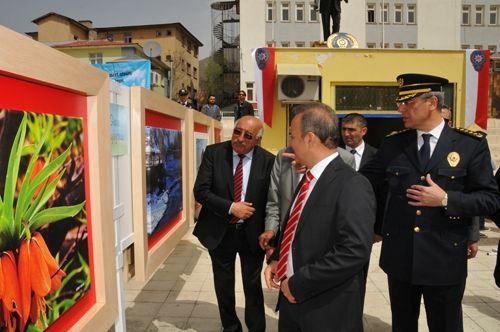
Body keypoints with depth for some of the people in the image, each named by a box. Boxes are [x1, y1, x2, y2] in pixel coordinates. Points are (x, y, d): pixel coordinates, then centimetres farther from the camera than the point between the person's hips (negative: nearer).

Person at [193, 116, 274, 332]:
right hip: (219, 232, 2)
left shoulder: (268, 160, -10)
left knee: (253, 286, 14)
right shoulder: (213, 153, -8)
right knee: (224, 285, 19)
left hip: (252, 233, -1)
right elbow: (200, 191, -13)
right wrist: (231, 207, -21)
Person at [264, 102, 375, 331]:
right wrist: (276, 259, 3)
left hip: (326, 311, -7)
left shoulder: (352, 185, -20)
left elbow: (355, 251, -27)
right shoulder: (309, 177, 6)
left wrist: (298, 284, -20)